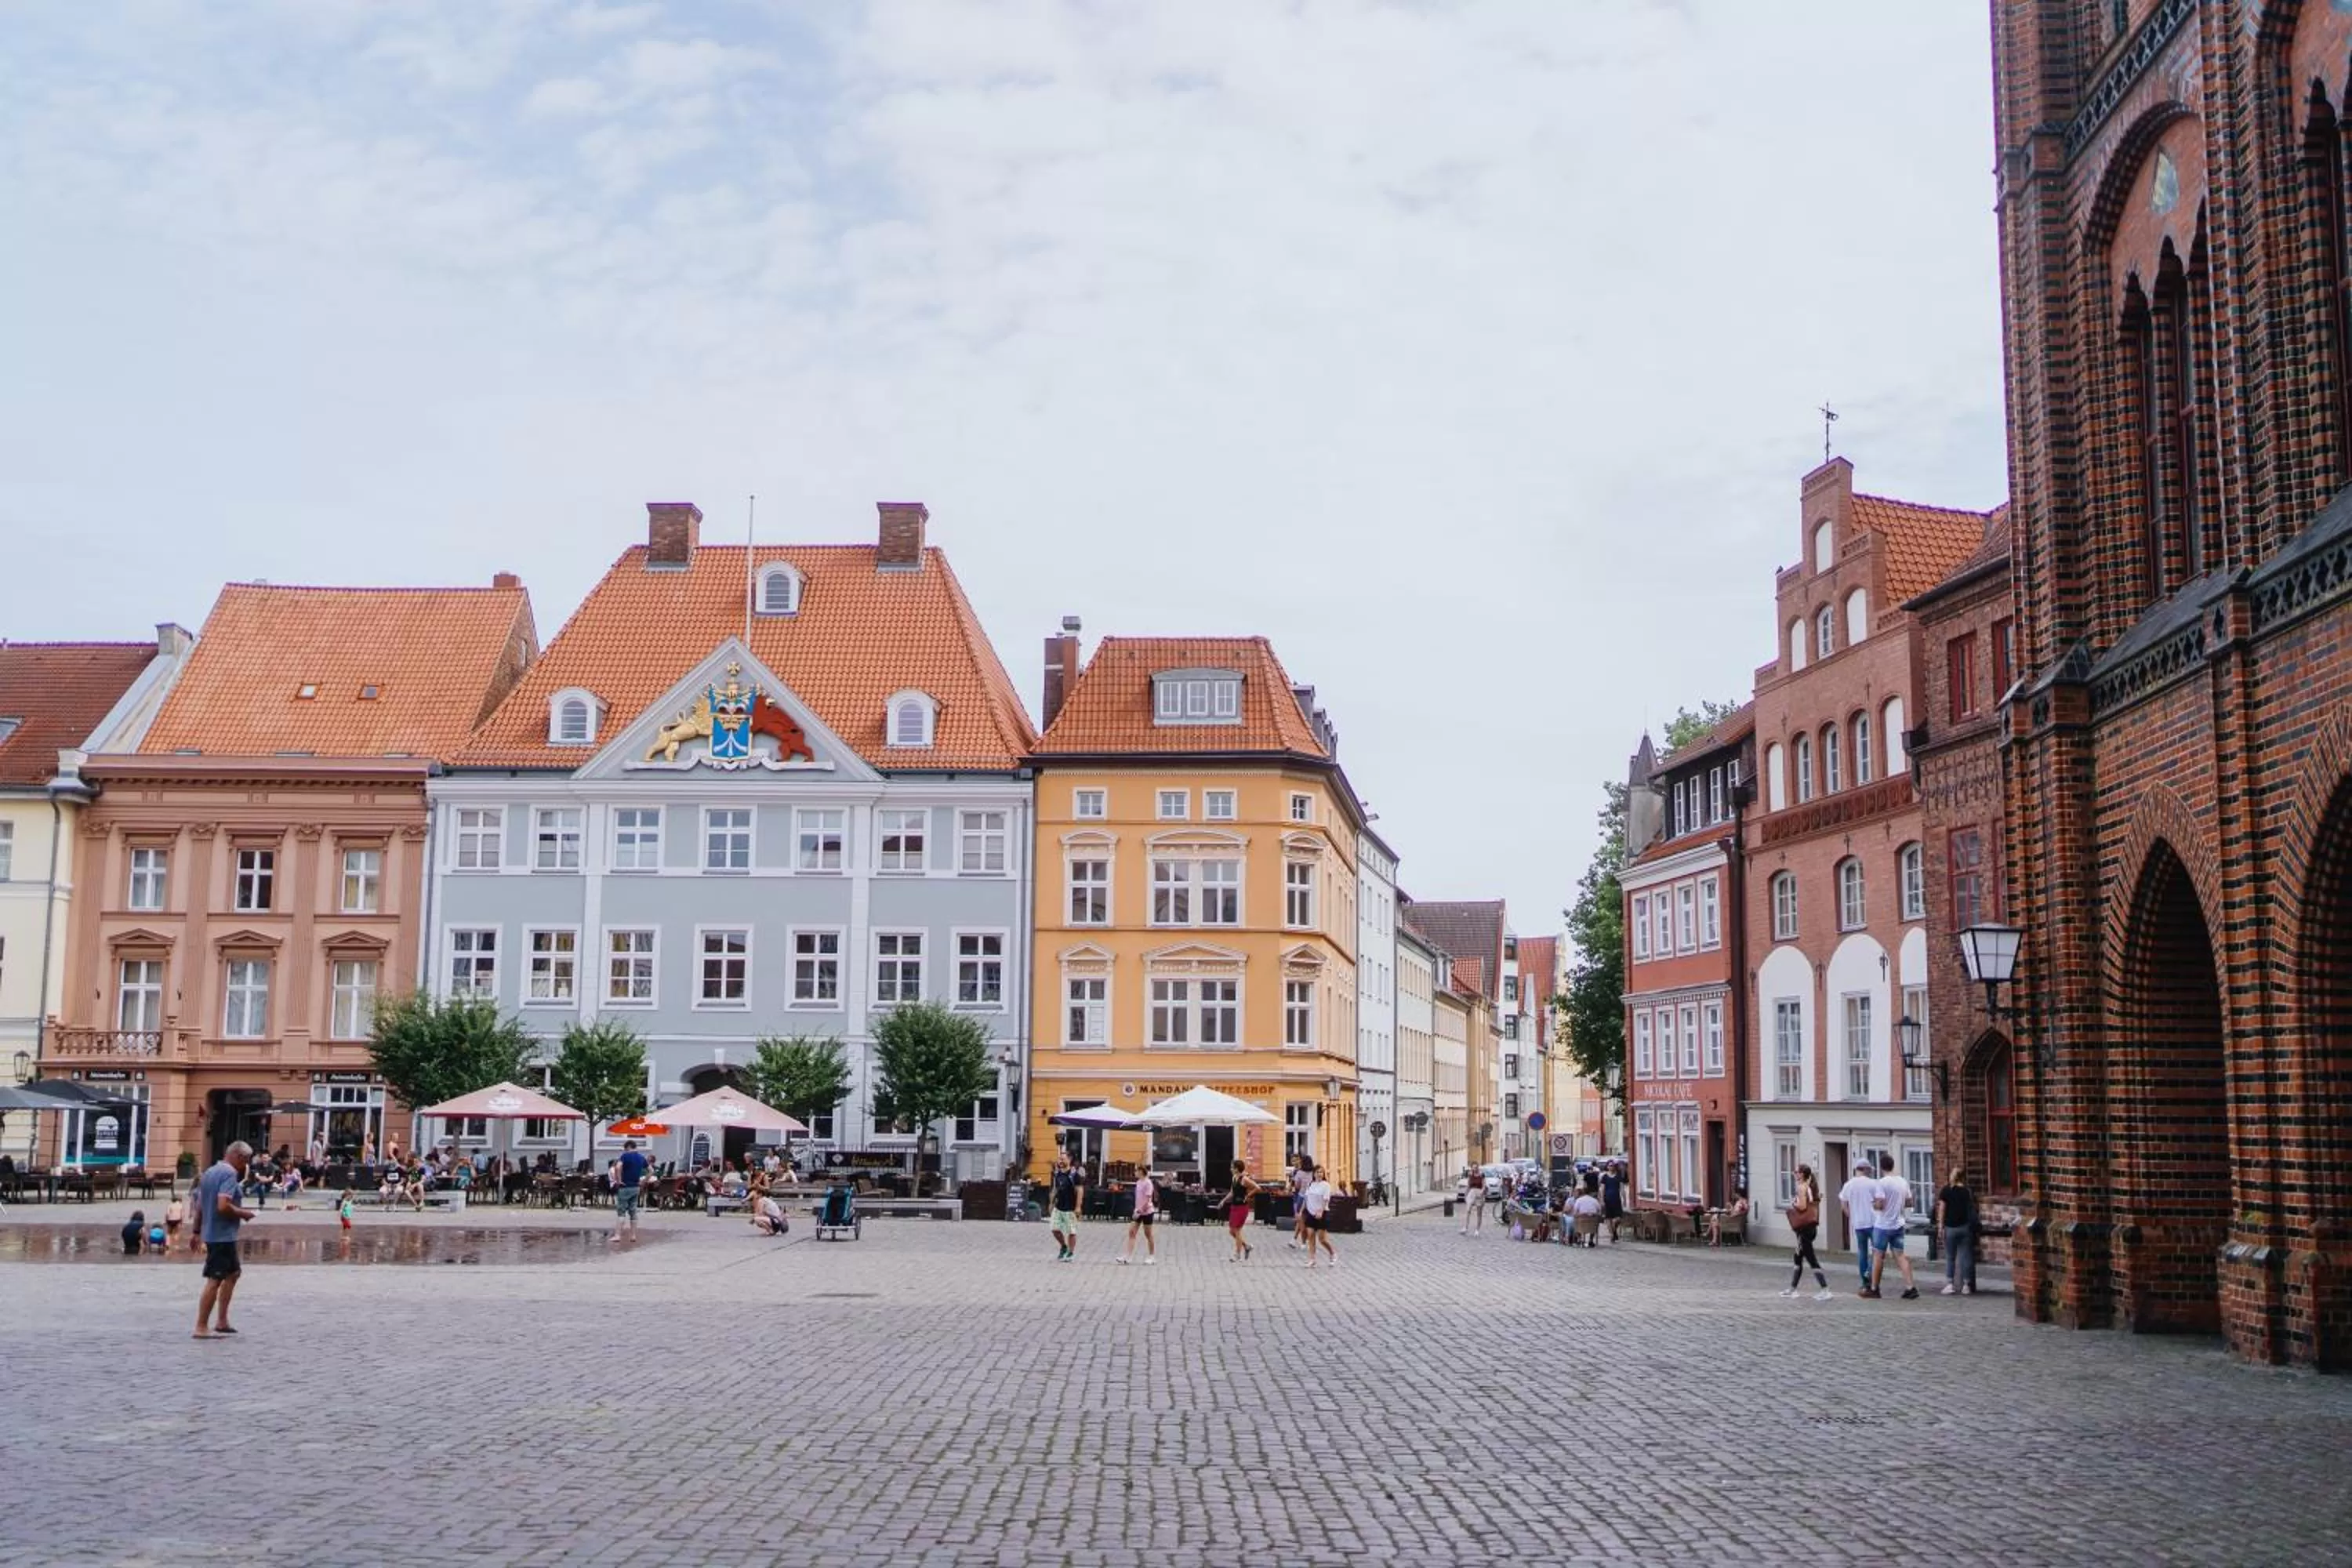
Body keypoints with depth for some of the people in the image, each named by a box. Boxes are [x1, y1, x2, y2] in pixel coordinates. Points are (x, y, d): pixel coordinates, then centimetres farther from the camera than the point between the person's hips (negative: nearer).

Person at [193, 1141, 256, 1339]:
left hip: (211, 1232, 10)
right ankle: (201, 1328, -2)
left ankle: (221, 1321, 20)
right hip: (223, 1235, -10)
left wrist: (197, 1231, 23)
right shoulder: (230, 1174, -16)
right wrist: (243, 1213, -11)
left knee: (233, 1272, 20)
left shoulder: (210, 1172, 14)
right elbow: (223, 1206, -27)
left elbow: (199, 1205, 18)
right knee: (215, 1280, -5)